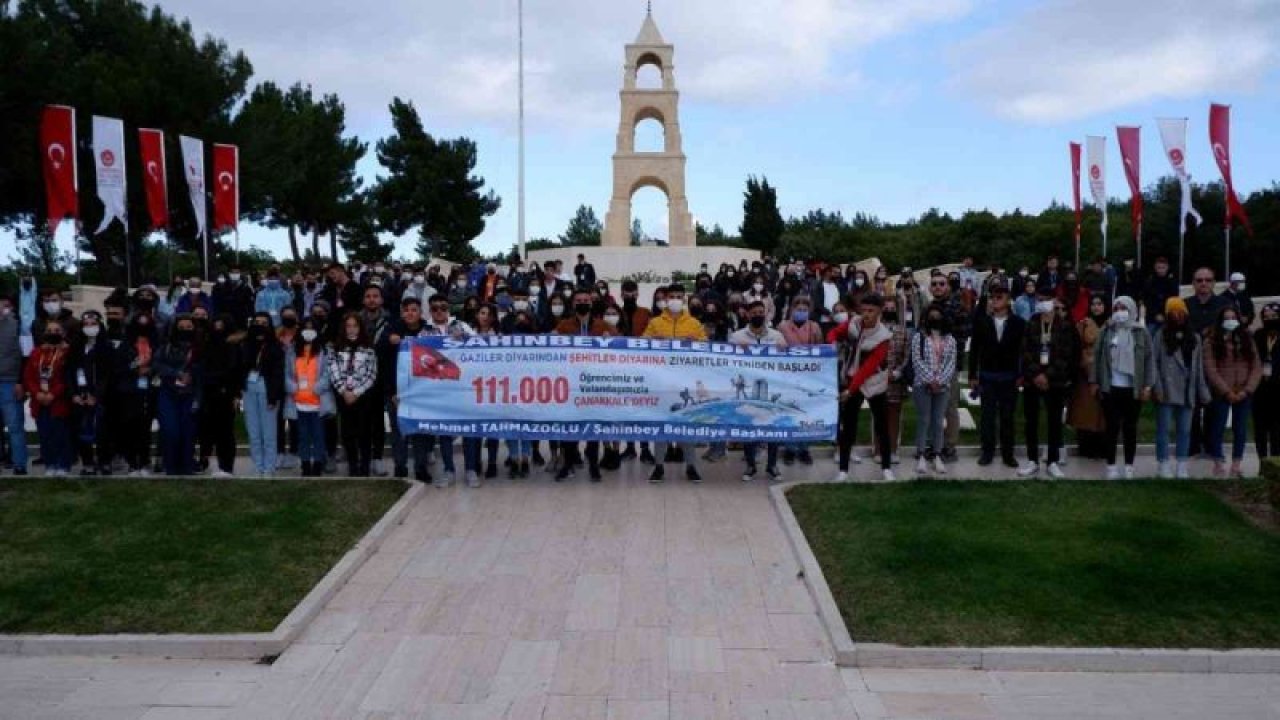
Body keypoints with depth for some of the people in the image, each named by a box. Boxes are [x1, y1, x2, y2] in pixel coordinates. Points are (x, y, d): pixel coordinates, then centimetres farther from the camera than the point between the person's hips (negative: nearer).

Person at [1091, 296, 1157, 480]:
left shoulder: (1141, 333, 1)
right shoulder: (1107, 331, 3)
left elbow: (1149, 359, -1)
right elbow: (1097, 356, 4)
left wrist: (1148, 385, -7)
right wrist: (1095, 381, 0)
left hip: (1133, 388, 0)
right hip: (1111, 387, 0)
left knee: (1130, 428, 8)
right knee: (1112, 427, 3)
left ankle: (1129, 466, 16)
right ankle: (1111, 465, 11)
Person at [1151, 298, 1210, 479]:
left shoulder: (1194, 338, 13)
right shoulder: (1161, 335, 0)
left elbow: (1199, 366, 13)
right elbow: (1153, 362, -5)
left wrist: (1203, 392, 9)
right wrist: (1157, 387, -13)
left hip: (1187, 392, 4)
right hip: (1167, 391, -4)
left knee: (1184, 430, 8)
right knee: (1164, 428, 0)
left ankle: (1182, 465, 14)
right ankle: (1164, 464, 5)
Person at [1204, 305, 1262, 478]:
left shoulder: (1247, 340, 9)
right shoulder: (1212, 341, 0)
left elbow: (1257, 367, 4)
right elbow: (1210, 370, -8)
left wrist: (1247, 390, -8)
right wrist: (1227, 392, -12)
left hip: (1243, 394, 3)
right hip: (1222, 394, -3)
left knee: (1240, 429, 4)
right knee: (1219, 428, 1)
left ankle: (1236, 466, 9)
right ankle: (1218, 464, 10)